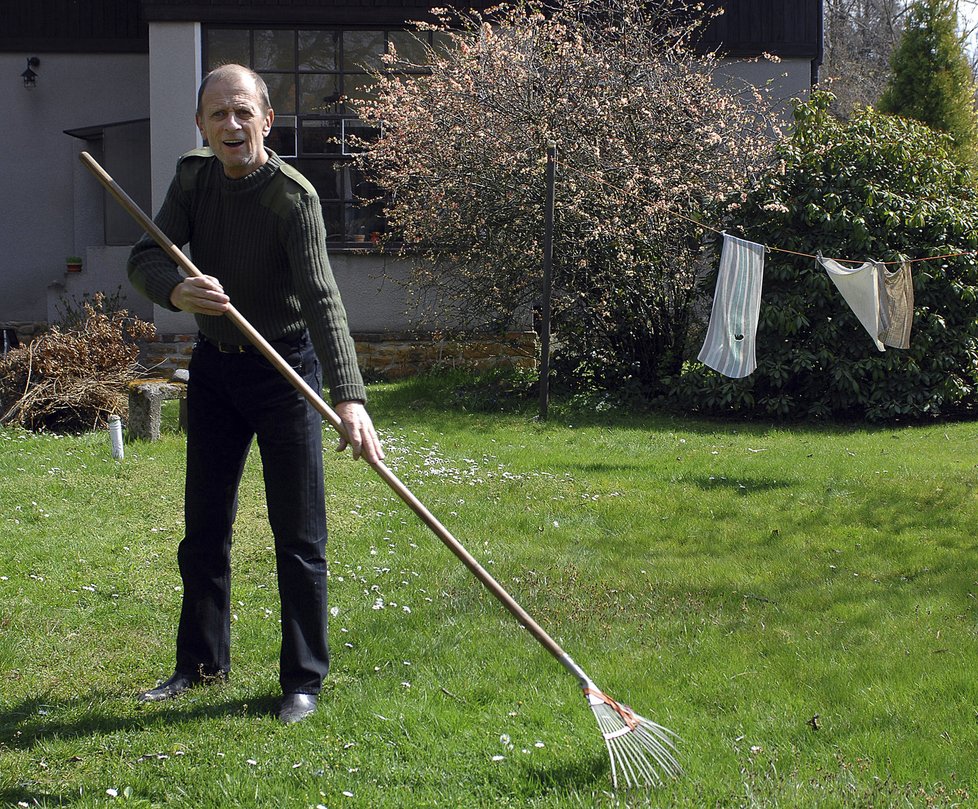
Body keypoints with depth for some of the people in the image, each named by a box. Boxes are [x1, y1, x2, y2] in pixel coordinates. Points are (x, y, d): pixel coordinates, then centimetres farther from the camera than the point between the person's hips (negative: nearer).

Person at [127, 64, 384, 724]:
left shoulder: (294, 196, -22)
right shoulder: (194, 178, -4)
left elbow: (321, 298, -33)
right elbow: (144, 258, -12)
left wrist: (349, 398, -45)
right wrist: (177, 289, -37)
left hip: (285, 367, -5)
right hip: (214, 365, 6)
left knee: (299, 535, -3)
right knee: (204, 527, 14)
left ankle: (304, 678, 9)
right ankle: (203, 662, 29)